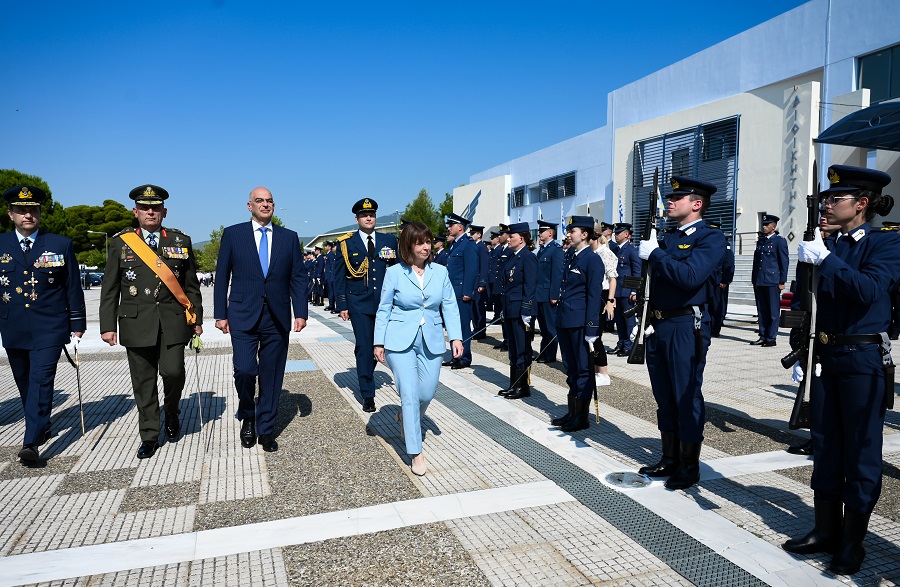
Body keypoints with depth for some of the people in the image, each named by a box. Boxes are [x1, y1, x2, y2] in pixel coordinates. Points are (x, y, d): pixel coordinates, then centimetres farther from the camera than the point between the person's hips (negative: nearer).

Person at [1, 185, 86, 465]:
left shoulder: (61, 245, 1)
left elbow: (73, 288, 3)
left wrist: (77, 323, 1)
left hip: (49, 328, -3)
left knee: (41, 381, -8)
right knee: (24, 383, 13)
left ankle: (31, 443, -7)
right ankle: (42, 427, 31)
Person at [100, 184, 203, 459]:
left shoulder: (181, 240, 7)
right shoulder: (121, 242, 5)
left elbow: (192, 285, 9)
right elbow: (109, 289, 5)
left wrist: (197, 319, 7)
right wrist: (108, 325, 0)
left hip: (173, 321, 0)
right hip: (136, 322, 0)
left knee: (173, 371, -9)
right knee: (143, 382, 5)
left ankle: (172, 414, 23)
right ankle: (149, 437, 19)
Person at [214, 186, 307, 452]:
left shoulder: (289, 238, 9)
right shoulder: (233, 234, 5)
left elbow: (298, 277, 7)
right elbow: (222, 276, 5)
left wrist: (301, 312, -3)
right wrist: (221, 314, 0)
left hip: (277, 318, 2)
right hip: (243, 315, -1)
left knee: (272, 375, 6)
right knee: (245, 369, -11)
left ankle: (266, 430, 21)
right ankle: (247, 417, 18)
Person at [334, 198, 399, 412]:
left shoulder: (389, 241, 6)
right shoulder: (347, 243, 1)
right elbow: (339, 276, 2)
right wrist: (342, 305, -4)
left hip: (385, 303, 3)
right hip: (359, 304, -2)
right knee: (364, 347, -3)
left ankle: (366, 374, 42)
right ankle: (368, 395, 7)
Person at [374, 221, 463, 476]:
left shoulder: (440, 272, 3)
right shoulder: (394, 273, -2)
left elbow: (450, 306, 4)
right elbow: (384, 309, 2)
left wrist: (456, 337, -5)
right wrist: (379, 342, -1)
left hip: (431, 342, 3)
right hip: (401, 340, -3)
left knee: (426, 393, 5)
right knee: (410, 395, -6)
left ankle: (406, 417, 40)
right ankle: (416, 453, 6)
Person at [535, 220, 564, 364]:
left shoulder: (556, 249, -11)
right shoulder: (542, 249, 15)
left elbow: (557, 274, -17)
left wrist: (554, 295, -20)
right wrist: (535, 292, 12)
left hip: (548, 295, -8)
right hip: (539, 295, 9)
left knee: (550, 326, 1)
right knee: (543, 326, 15)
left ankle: (550, 356, 9)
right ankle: (543, 353, 23)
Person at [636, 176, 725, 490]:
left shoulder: (710, 237, -7)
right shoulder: (667, 236, 15)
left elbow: (690, 277, -23)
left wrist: (655, 254, -16)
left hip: (686, 326, -7)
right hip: (658, 325, 8)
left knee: (687, 398, 2)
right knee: (665, 397, 15)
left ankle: (690, 466, 16)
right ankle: (669, 459, 29)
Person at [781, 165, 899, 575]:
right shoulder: (823, 245, 9)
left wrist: (825, 259, -26)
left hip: (863, 360, -5)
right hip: (824, 356, 6)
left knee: (860, 451, 4)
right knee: (825, 446, 12)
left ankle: (853, 541, 17)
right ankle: (826, 529, 25)